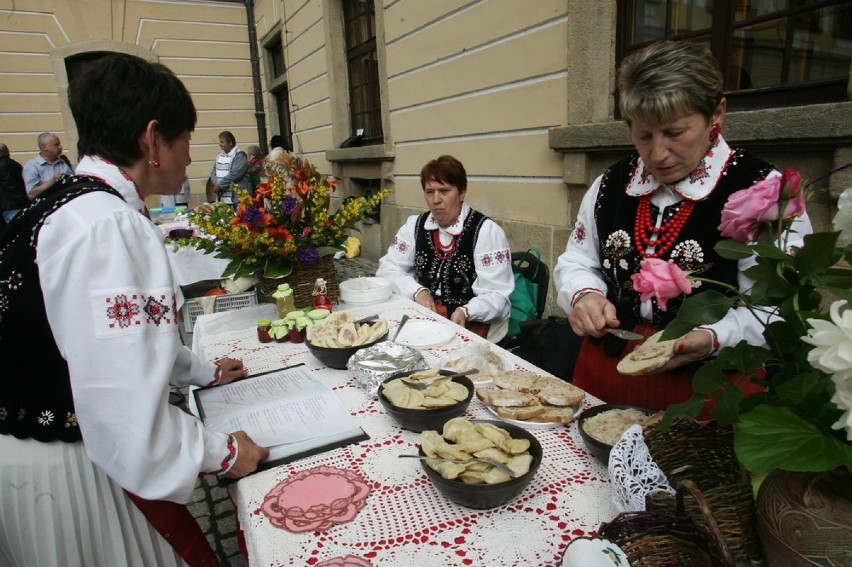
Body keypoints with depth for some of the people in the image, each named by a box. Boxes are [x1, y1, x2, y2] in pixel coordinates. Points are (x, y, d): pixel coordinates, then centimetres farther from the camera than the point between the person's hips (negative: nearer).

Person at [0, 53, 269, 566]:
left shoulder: (69, 206, 6)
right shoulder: (108, 226, -27)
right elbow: (126, 404, -30)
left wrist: (203, 372, 27)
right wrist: (223, 455, -14)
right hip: (64, 472, -9)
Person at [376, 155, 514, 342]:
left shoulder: (486, 231, -10)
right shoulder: (415, 225, 6)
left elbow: (497, 296, -12)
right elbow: (387, 268, 5)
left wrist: (466, 313, -30)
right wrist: (417, 291, -12)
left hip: (473, 324, -4)